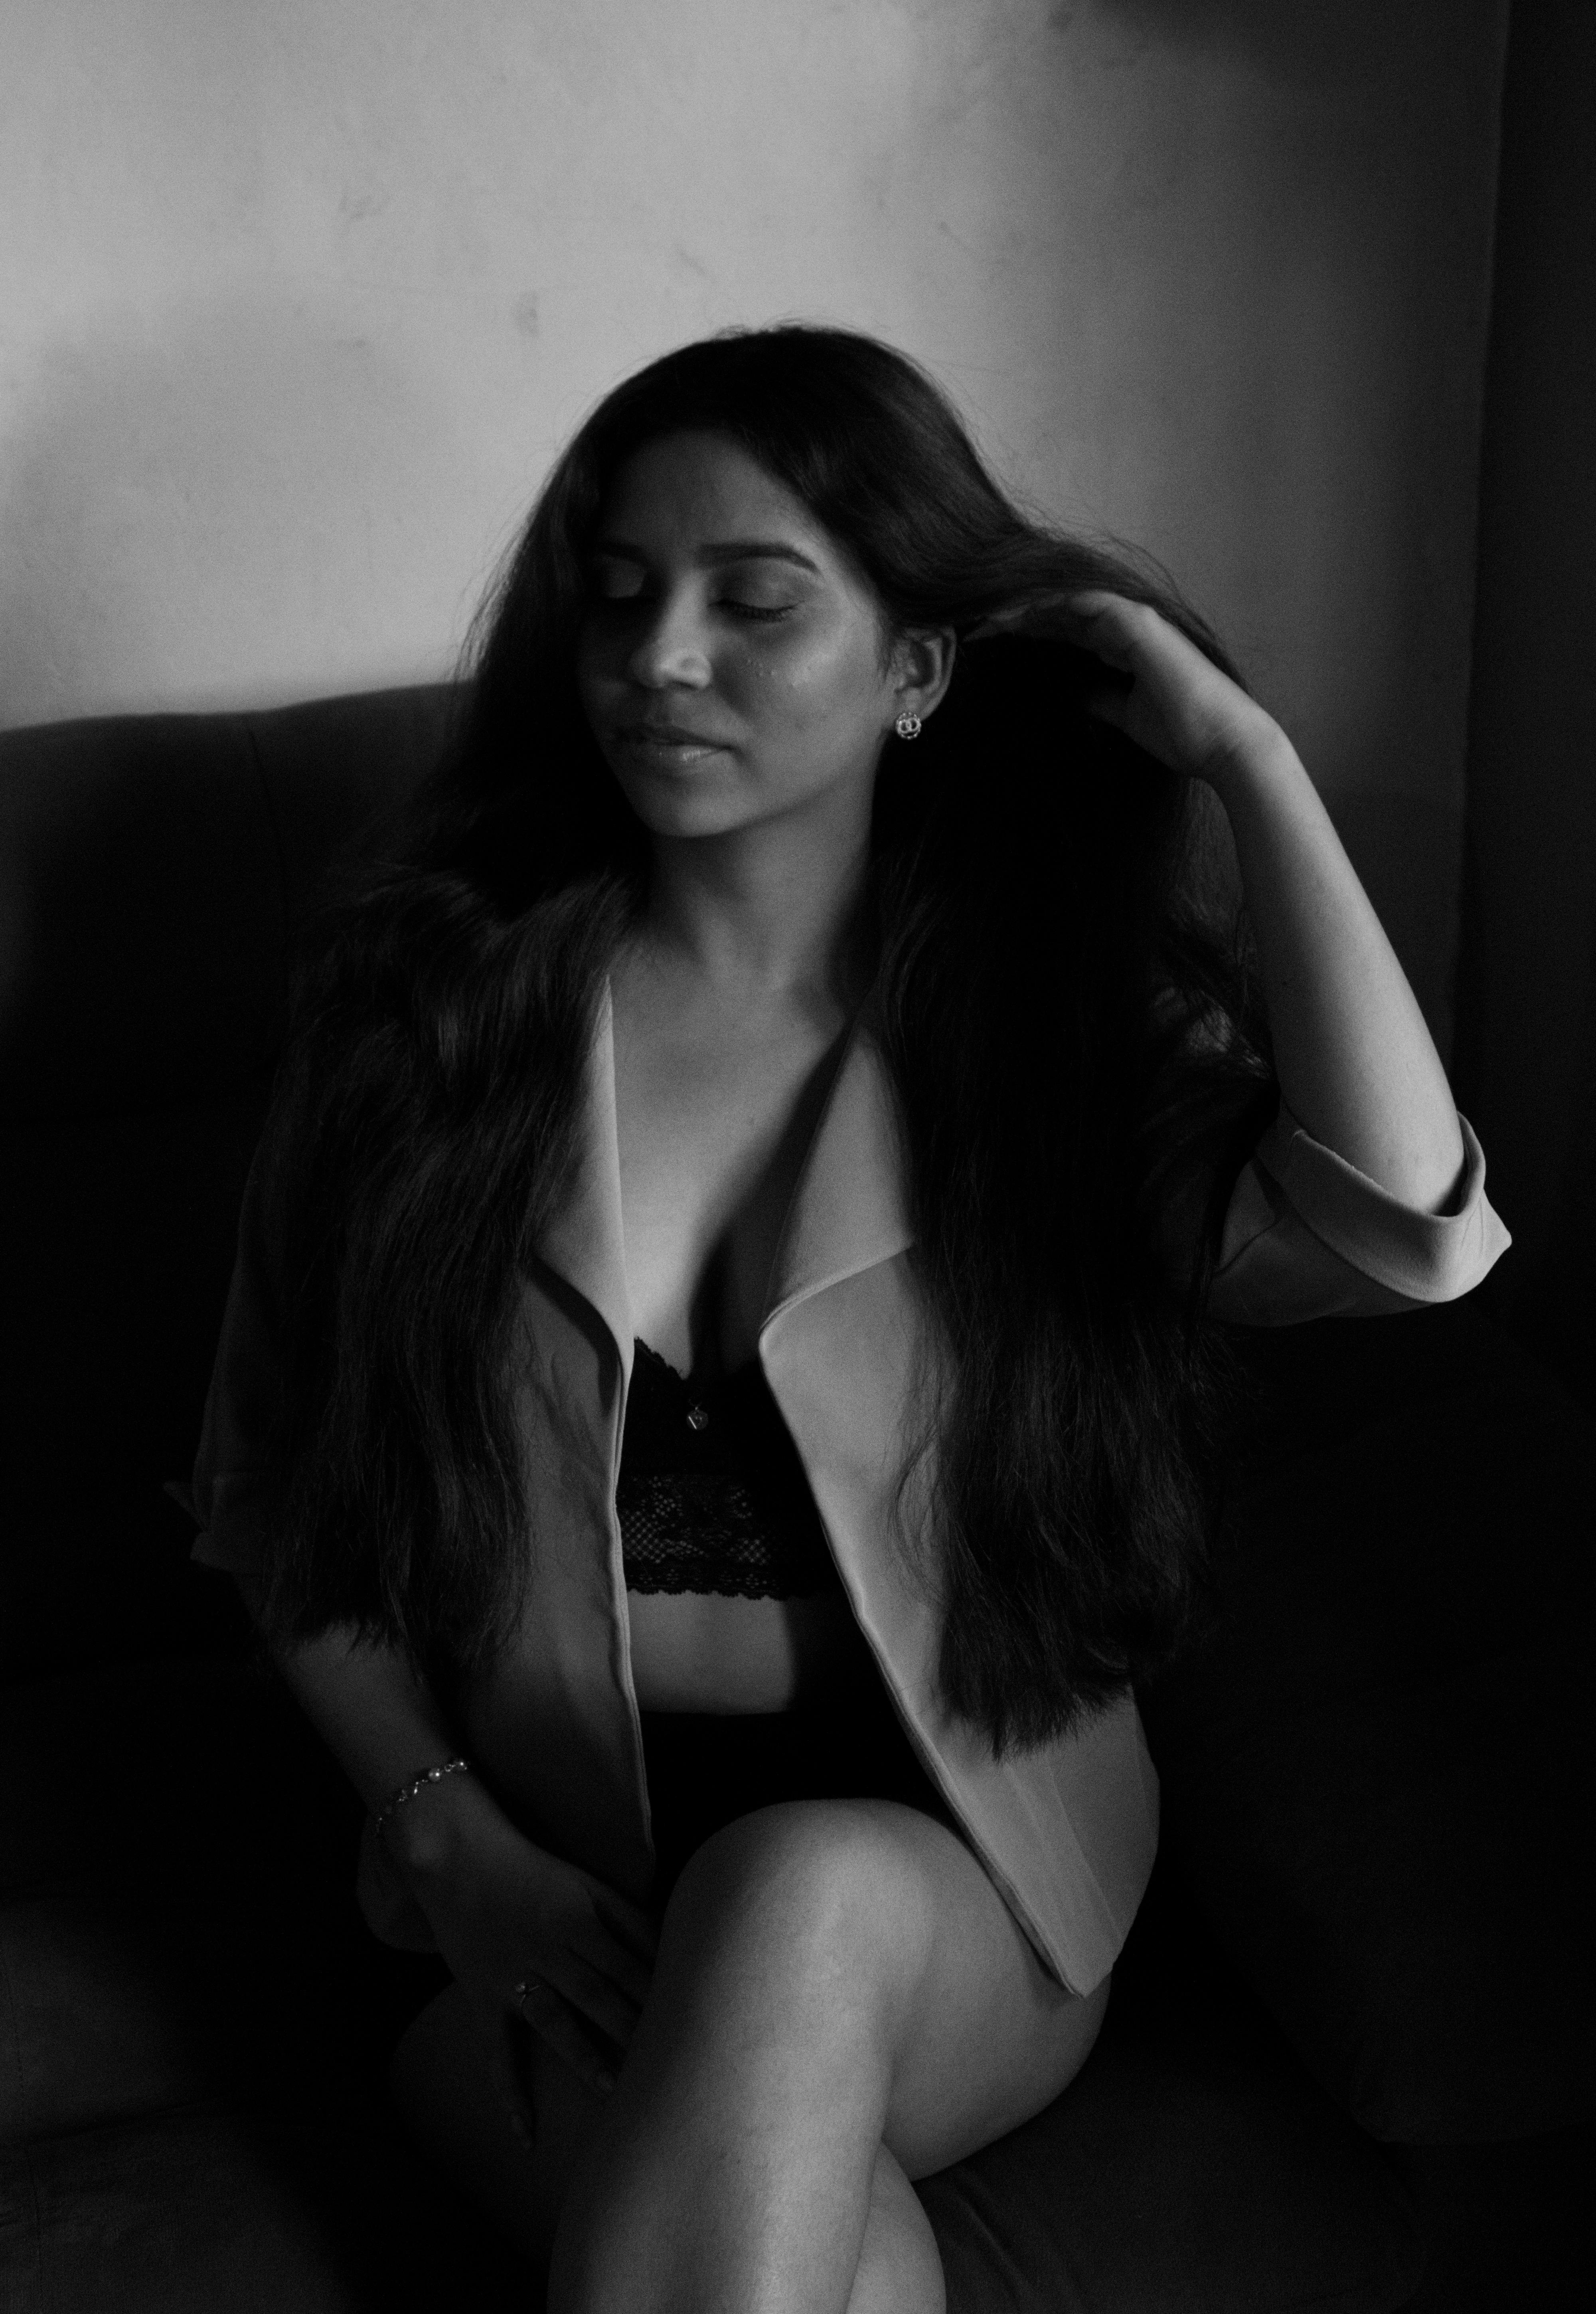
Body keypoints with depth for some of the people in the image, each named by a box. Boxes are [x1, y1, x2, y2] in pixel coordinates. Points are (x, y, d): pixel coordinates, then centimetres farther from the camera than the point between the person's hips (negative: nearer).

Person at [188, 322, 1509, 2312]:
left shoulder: (1055, 1020, -1)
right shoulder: (435, 995, 1)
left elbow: (1404, 1230, -21)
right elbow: (281, 1500, 6)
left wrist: (1243, 757, -13)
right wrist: (451, 1839, -8)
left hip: (948, 1873, 1)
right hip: (549, 1880, 0)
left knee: (801, 1902, -35)